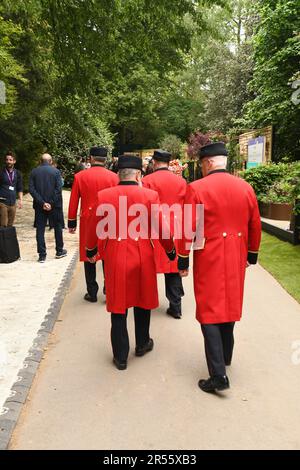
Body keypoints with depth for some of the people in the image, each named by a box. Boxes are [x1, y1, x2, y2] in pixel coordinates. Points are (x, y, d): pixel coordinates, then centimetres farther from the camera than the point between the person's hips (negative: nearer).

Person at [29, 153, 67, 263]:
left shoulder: (34, 172, 2)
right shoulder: (56, 171, -3)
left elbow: (31, 189, -5)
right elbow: (58, 189, -11)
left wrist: (42, 203, -8)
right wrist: (52, 203, -10)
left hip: (40, 205, 1)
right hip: (54, 204, -1)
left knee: (40, 229, 5)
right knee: (58, 227, 15)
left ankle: (42, 255, 6)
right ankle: (59, 251, 24)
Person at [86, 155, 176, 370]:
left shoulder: (104, 195, -5)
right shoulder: (150, 195, -9)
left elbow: (94, 229, 4)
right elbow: (161, 230, -5)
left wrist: (91, 251, 21)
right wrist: (171, 251, 12)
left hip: (115, 257, 1)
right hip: (142, 256, 0)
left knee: (118, 307, 11)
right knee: (142, 301, 20)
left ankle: (121, 356, 22)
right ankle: (142, 344, 39)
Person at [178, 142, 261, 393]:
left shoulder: (196, 188, -13)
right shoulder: (246, 187, 2)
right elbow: (255, 226, 9)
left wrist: (183, 260, -2)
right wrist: (252, 255, 21)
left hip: (209, 260, -5)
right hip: (236, 259, 5)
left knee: (209, 315, 4)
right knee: (229, 306, 21)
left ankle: (219, 376, 4)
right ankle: (225, 357, 39)